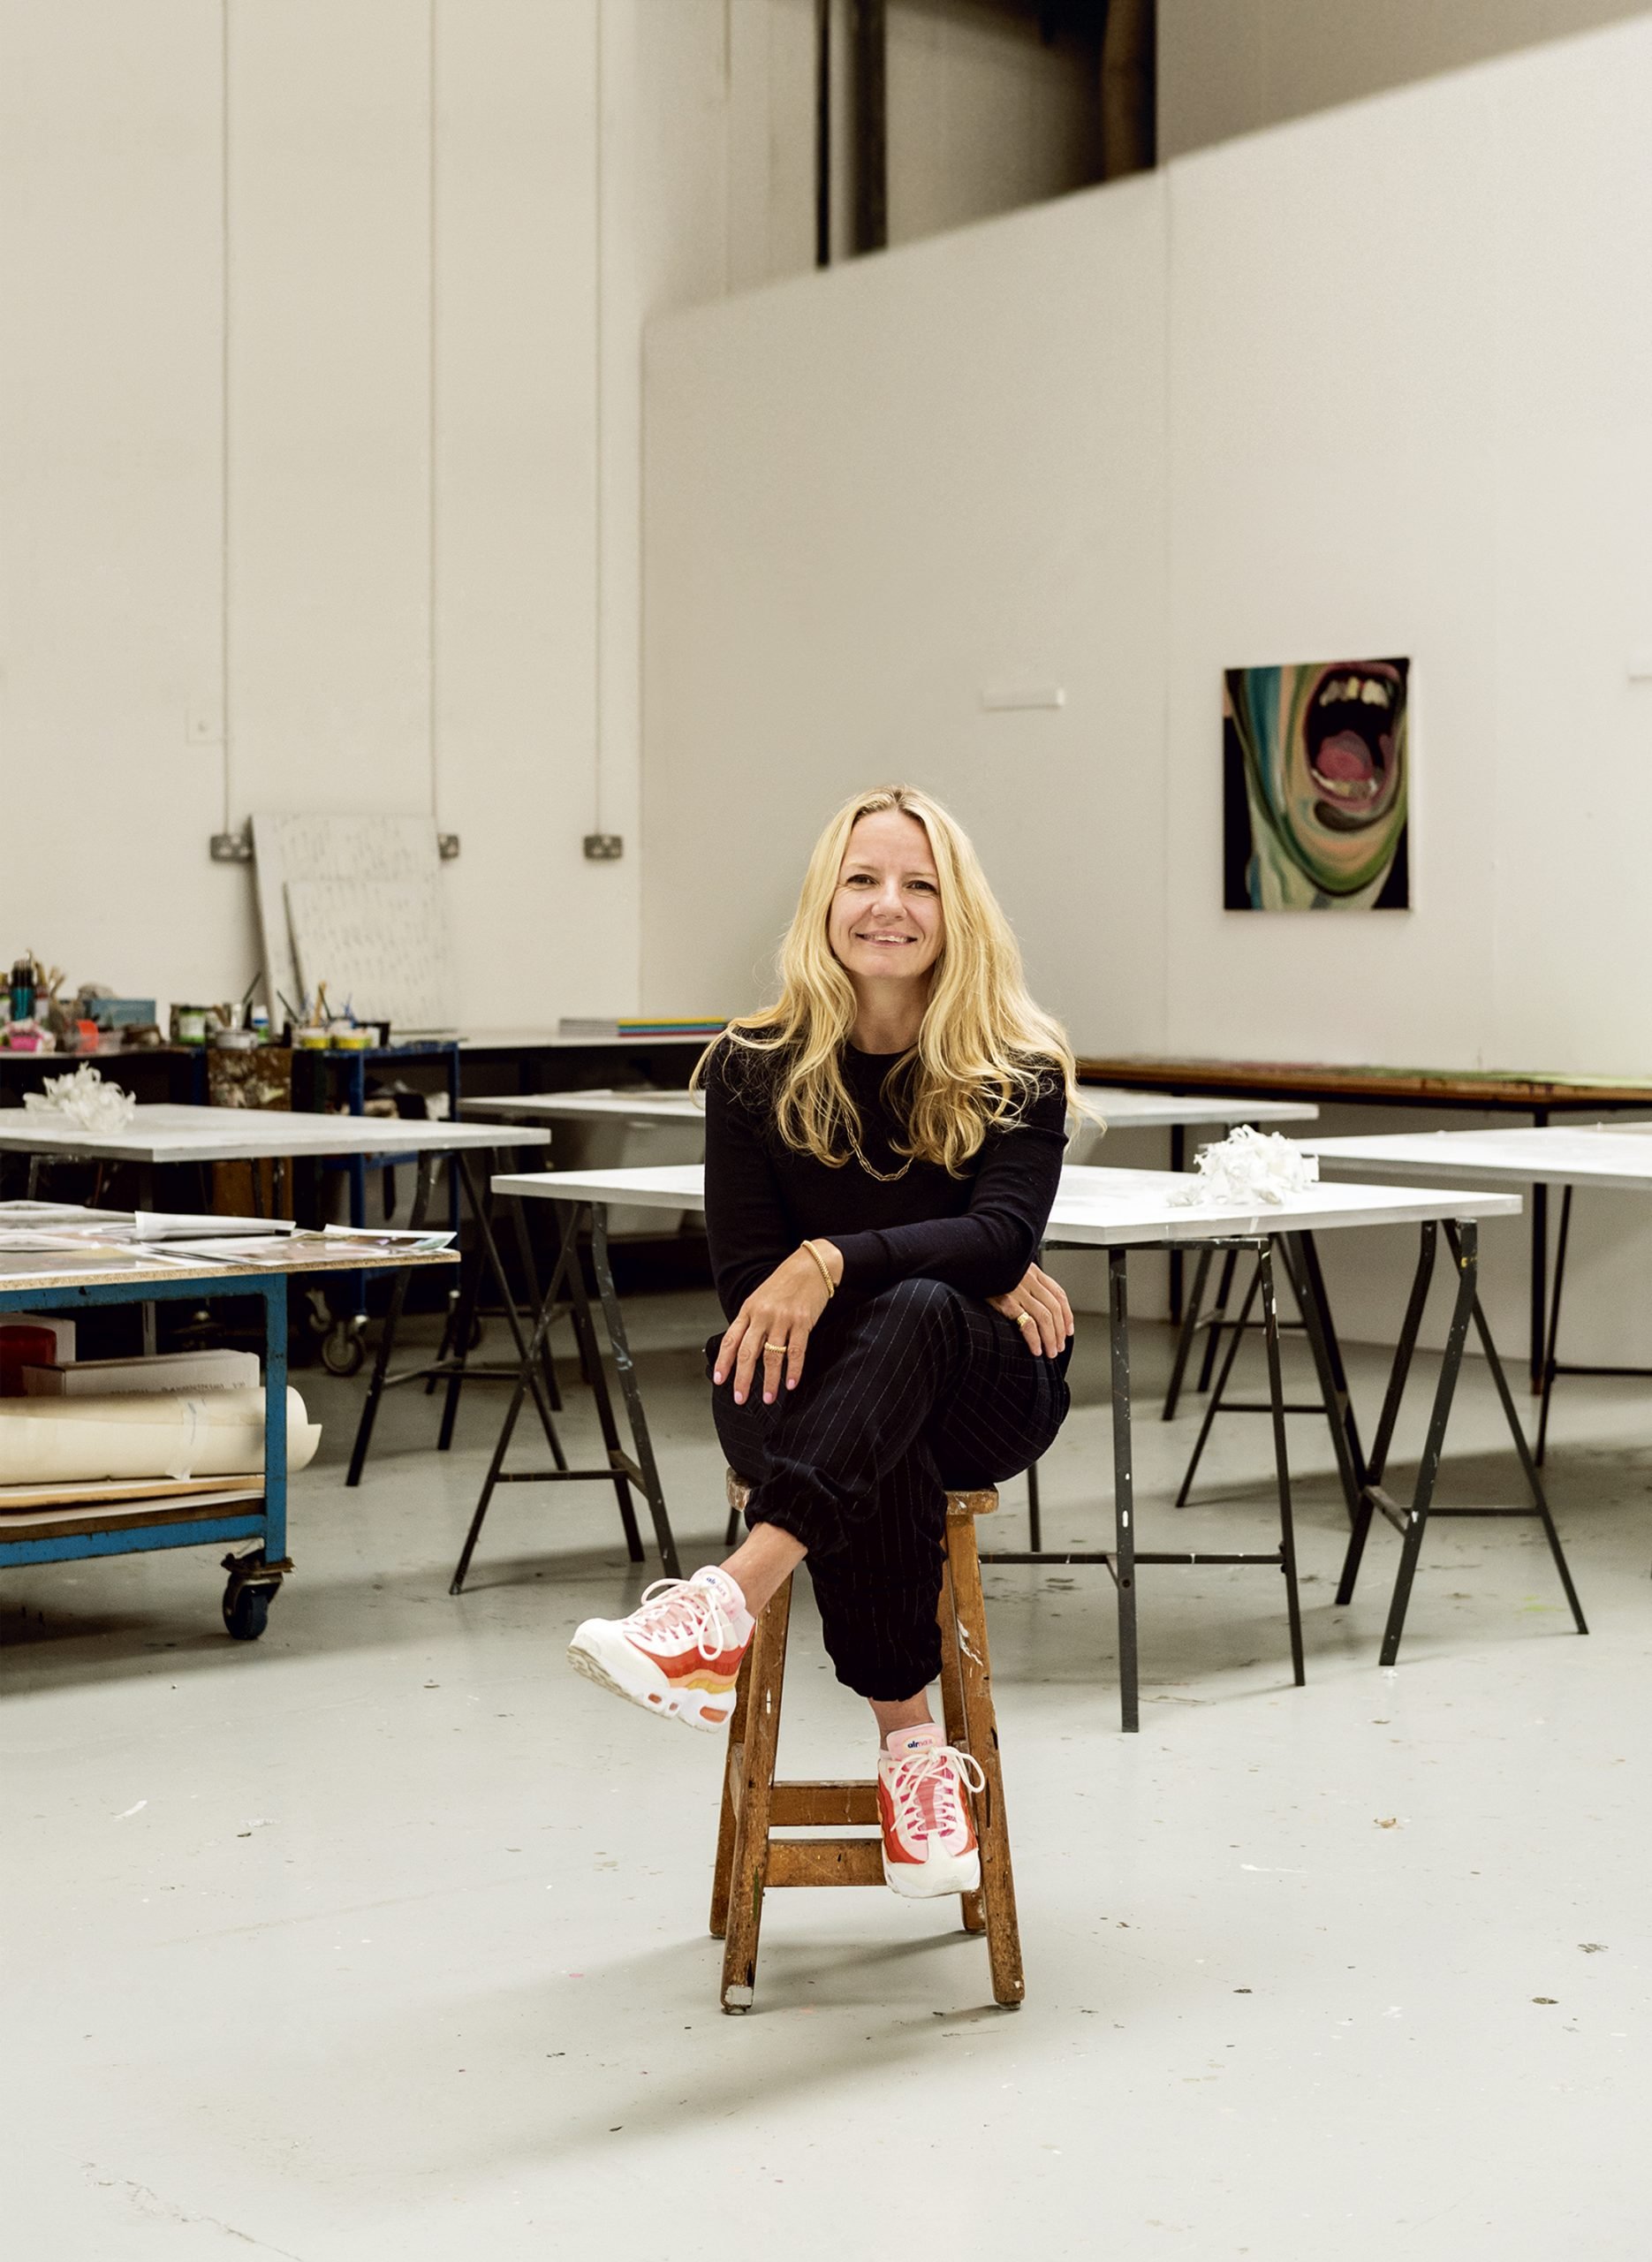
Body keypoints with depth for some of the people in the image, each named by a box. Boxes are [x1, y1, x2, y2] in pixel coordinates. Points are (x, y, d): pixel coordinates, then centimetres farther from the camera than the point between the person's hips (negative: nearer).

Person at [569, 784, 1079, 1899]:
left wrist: (836, 1262, -35)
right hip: (811, 1390, 0)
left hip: (983, 1391, 0)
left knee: (918, 1317, -37)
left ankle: (731, 1602, -49)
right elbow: (749, 1282, -7)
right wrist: (971, 1273, -13)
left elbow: (1004, 1233, -19)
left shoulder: (1019, 1071, -3)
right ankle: (911, 1744, -28)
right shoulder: (756, 1068, -2)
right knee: (879, 1465, -37)